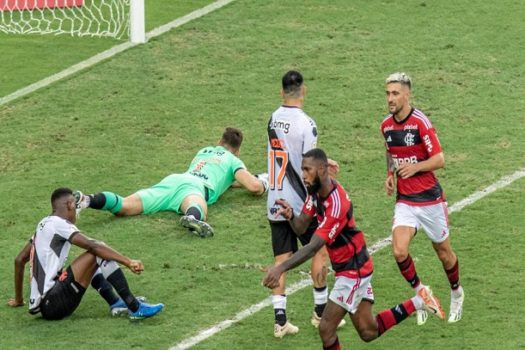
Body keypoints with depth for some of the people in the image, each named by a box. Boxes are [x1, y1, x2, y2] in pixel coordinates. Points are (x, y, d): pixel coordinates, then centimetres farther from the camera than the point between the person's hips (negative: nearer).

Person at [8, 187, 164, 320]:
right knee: (97, 254, -12)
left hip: (40, 305, 10)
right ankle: (135, 308, -17)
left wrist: (18, 299, 36)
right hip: (53, 304, -10)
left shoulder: (43, 225, 19)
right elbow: (93, 246, -20)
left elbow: (19, 260, 28)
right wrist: (128, 262, -24)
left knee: (93, 264, 25)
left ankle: (116, 303, 9)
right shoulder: (58, 224, -8)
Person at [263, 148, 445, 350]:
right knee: (368, 332, 16)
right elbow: (301, 227, -4)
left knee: (326, 329, -8)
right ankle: (418, 302, 25)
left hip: (353, 270, -9)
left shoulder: (336, 204, -30)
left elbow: (313, 247, -34)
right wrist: (290, 216, -27)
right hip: (353, 267, 9)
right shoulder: (316, 192, -2)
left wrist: (280, 268, -42)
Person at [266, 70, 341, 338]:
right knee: (319, 252, 13)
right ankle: (321, 312, 21)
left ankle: (280, 320, 3)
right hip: (300, 204, -5)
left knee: (281, 259, 7)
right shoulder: (305, 123, -16)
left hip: (275, 203, 5)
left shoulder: (273, 119, 4)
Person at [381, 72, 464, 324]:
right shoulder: (386, 125, 3)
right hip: (404, 201, 4)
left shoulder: (421, 122, -16)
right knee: (399, 251, -16)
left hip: (429, 199, -4)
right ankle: (420, 293, 7)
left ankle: (456, 294, 38)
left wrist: (415, 167, -30)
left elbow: (439, 160, -15)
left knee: (443, 253, 11)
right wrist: (390, 174, 3)